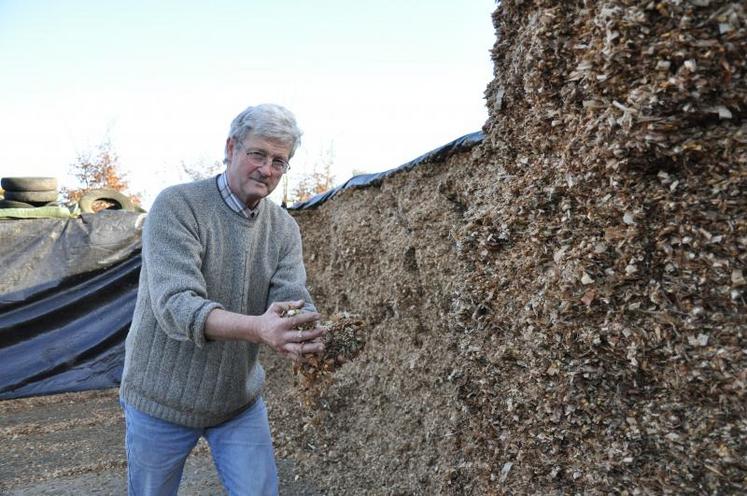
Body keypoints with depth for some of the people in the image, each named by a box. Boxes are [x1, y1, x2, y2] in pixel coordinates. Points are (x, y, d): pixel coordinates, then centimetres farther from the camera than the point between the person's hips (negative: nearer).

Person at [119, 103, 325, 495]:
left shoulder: (284, 228, -3)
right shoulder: (177, 206, -19)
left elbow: (294, 298, -13)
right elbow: (175, 304, -30)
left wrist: (305, 332, -37)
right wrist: (257, 328, -46)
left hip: (240, 399, 3)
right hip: (163, 400, -3)